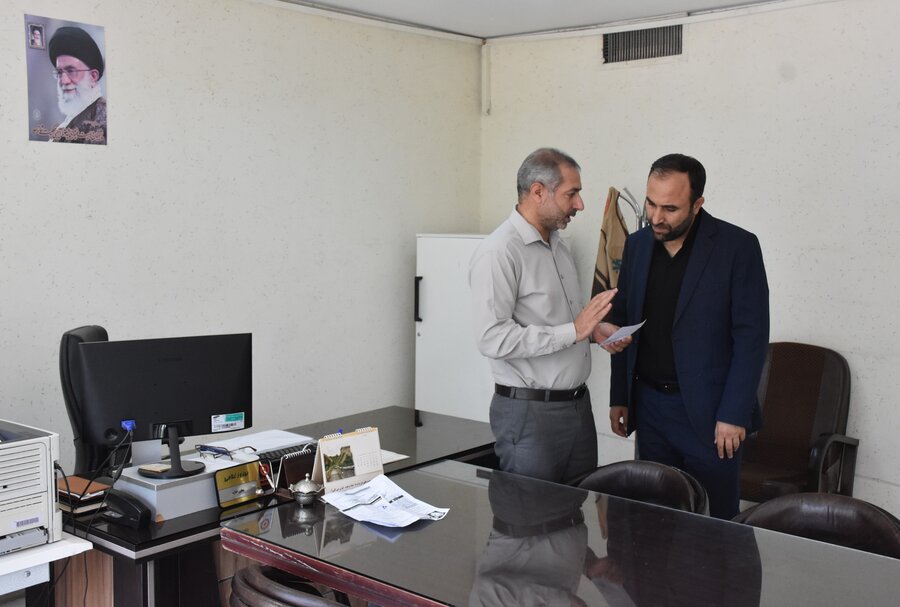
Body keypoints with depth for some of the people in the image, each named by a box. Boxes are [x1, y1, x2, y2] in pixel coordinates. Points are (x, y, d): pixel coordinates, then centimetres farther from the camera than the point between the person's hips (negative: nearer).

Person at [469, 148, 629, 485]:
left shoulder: (558, 246, 14)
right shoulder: (499, 252, -16)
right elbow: (493, 338, -23)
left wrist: (594, 329, 5)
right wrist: (573, 330, -23)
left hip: (578, 404, 8)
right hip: (529, 410, -8)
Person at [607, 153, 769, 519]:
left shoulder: (737, 247, -10)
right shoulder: (637, 244, 5)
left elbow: (751, 336, -11)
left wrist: (733, 415, -13)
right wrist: (619, 397, 9)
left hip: (708, 412, -4)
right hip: (648, 405, 5)